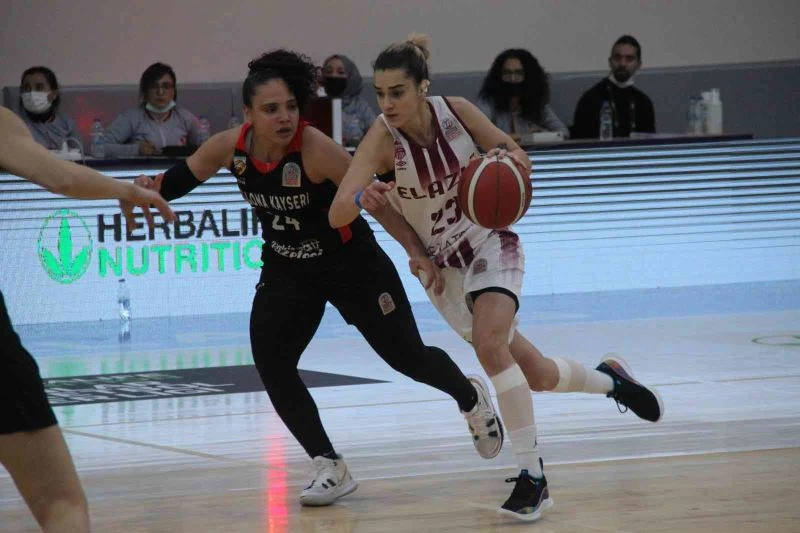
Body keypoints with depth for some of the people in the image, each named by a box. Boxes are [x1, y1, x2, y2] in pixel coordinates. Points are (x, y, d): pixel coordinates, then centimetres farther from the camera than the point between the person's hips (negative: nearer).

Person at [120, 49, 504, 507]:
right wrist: (150, 189, -19)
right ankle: (331, 469, 0)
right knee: (272, 365, -11)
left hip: (351, 262, -4)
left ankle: (471, 397, 40)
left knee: (407, 355, 6)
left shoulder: (316, 148, -31)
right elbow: (183, 178, 2)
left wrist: (419, 252, -29)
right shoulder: (230, 147, -16)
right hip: (287, 271, 4)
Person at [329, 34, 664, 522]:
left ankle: (533, 477, -20)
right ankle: (610, 380, 37)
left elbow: (515, 156, -2)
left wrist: (508, 157, -23)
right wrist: (363, 199, -51)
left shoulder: (455, 112, -17)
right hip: (442, 265, 1)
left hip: (491, 242, -1)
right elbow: (337, 214, -32)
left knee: (489, 342, -28)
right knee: (535, 374, 5)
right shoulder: (382, 139, -22)